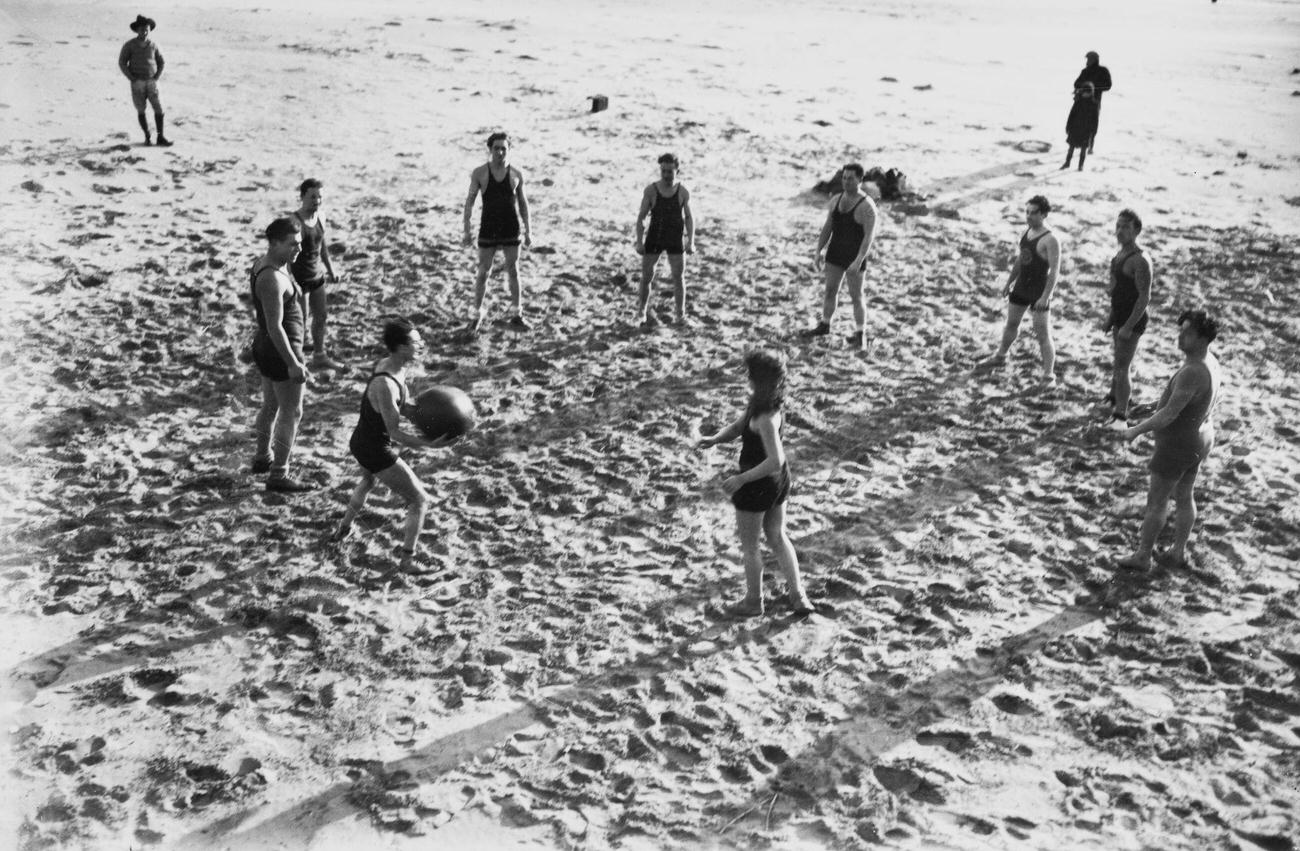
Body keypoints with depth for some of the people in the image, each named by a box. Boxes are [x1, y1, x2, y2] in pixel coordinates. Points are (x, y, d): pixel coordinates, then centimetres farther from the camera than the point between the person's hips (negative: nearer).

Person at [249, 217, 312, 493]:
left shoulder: (264, 262, 4)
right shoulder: (273, 278, -28)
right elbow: (275, 326, -28)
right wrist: (293, 364, -25)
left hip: (264, 347, 10)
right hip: (280, 353, -10)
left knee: (271, 405, 25)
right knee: (291, 414, 1)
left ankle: (263, 457, 42)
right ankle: (278, 477, 8)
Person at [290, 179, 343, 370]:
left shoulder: (320, 216, 1)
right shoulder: (295, 221, -23)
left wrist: (330, 270, 21)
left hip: (317, 275, 8)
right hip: (299, 278, -8)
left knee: (320, 317, 19)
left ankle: (320, 357, 37)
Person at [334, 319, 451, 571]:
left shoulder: (390, 365, -4)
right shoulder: (385, 384, -32)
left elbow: (405, 407, 3)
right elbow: (395, 432, -29)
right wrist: (429, 445, -41)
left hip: (360, 442, 10)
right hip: (376, 451, -10)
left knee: (368, 481, 40)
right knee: (420, 500, 3)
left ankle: (343, 529, 56)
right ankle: (408, 559, 8)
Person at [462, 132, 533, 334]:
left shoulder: (516, 174, 0)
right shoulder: (479, 173, -3)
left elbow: (523, 203, 7)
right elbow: (470, 202, 1)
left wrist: (528, 231, 5)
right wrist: (467, 230, -4)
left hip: (511, 230, 1)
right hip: (488, 230, -1)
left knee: (513, 272, 8)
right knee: (483, 272, 3)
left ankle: (517, 314, 18)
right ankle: (478, 314, 16)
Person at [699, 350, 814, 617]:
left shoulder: (765, 417, -30)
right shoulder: (758, 402, -1)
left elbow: (776, 460, -33)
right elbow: (737, 427, 5)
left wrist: (741, 479, -28)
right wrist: (714, 439, -14)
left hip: (758, 484, -9)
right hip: (779, 481, 9)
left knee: (749, 545, 12)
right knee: (778, 537, 23)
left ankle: (753, 601, 30)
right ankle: (798, 597, 26)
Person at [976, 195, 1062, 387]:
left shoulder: (1050, 240, -20)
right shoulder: (1027, 231, 5)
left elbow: (1055, 270, -23)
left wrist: (1045, 296, -27)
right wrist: (1009, 282, 18)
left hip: (1039, 292, -8)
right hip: (1021, 287, 8)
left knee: (1043, 334, -4)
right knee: (1011, 323, 24)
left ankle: (1049, 375, 3)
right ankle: (1000, 355, 46)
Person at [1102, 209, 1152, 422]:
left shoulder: (1139, 260, -21)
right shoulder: (1120, 254, 9)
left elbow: (1145, 297, -23)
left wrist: (1128, 326, -25)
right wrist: (1111, 317, 21)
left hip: (1133, 321, -9)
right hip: (1120, 318, 9)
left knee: (1121, 369, -8)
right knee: (1119, 363, 25)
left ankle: (1120, 416, -3)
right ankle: (1114, 399, 42)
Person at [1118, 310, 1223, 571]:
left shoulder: (1191, 373, -33)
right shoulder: (1211, 362, -2)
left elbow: (1169, 414, -30)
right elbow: (1212, 401, 14)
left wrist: (1136, 430, -18)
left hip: (1177, 445, -9)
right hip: (1200, 440, 9)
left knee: (1156, 500, 6)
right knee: (1184, 497, 21)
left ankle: (1142, 556, 18)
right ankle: (1178, 552, 35)